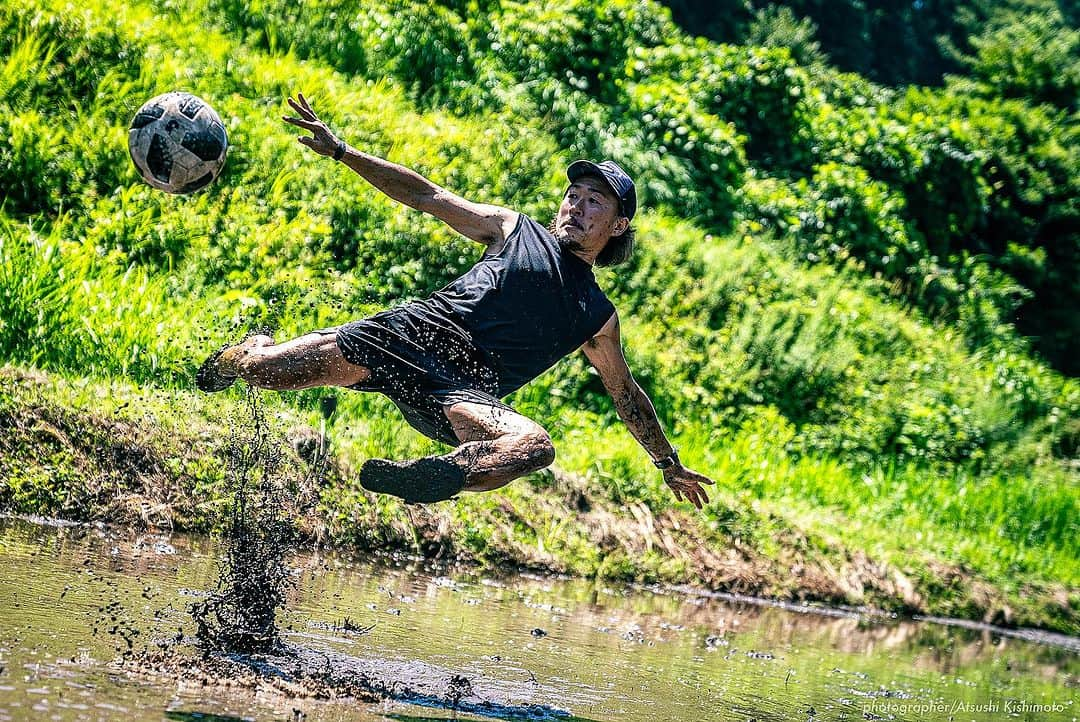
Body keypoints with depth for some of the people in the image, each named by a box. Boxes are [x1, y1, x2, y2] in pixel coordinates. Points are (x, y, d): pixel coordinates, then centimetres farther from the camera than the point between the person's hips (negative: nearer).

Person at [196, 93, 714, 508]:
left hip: (464, 393, 0)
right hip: (414, 332, 0)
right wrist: (340, 151, 7)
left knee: (535, 445, -36)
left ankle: (430, 479, -58)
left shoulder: (598, 317, 21)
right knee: (262, 371, -15)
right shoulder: (513, 230, 19)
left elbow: (626, 394, 31)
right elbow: (426, 196, 15)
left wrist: (670, 464, 32)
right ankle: (250, 353, 23)